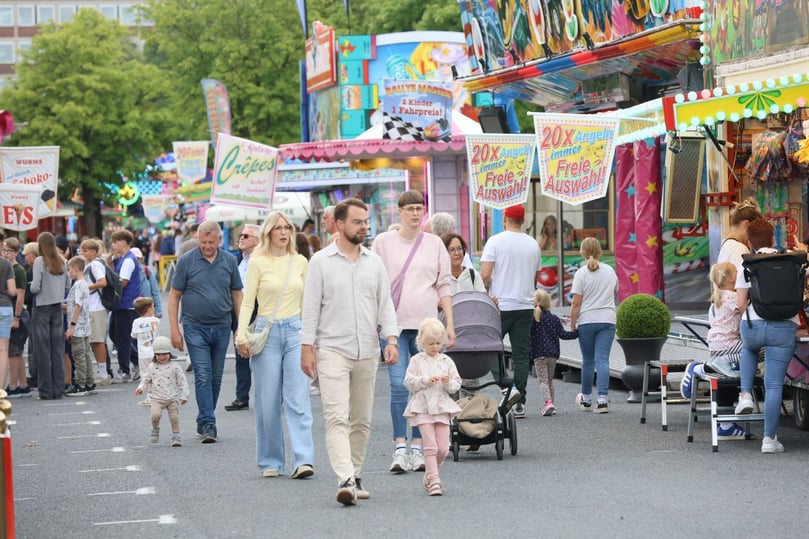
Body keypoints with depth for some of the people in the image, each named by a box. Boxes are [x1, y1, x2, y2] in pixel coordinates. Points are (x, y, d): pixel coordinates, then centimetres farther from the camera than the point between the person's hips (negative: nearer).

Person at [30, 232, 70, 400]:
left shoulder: (39, 261, -11)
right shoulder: (62, 262, 4)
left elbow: (35, 287, -14)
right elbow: (68, 286, 9)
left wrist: (32, 287, 7)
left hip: (42, 307, -5)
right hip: (58, 307, 5)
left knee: (43, 350, 0)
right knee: (58, 349, 7)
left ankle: (46, 391, 1)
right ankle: (59, 389, 8)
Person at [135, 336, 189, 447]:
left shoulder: (174, 367, 1)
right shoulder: (151, 367, 7)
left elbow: (183, 382, 3)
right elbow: (145, 380, 15)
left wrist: (184, 396, -4)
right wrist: (141, 388, -5)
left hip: (173, 398, 0)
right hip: (157, 398, 0)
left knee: (174, 417, -6)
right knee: (155, 414, -20)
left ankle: (176, 437, 9)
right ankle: (155, 429, 8)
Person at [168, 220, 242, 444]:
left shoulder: (229, 261, 4)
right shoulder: (186, 261, -4)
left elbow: (237, 294, 11)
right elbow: (174, 296, 0)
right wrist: (175, 330, -6)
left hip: (222, 328, 3)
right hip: (195, 327, -3)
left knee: (216, 377, 9)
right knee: (203, 376, -10)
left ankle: (204, 421, 22)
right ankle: (208, 425, -12)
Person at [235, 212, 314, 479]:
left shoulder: (300, 262, 9)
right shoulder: (258, 262, 1)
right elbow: (247, 302, 0)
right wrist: (241, 336, -9)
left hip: (296, 331, 2)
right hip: (267, 332, -2)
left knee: (298, 399, -7)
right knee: (268, 402, 2)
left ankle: (303, 460, -13)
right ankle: (271, 462, 12)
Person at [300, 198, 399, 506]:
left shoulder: (374, 262, 11)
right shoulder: (321, 262, 0)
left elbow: (385, 305, 10)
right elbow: (311, 307, -1)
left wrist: (391, 339, -4)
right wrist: (307, 348, -7)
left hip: (367, 353, 4)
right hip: (332, 350, -4)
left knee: (362, 420, 9)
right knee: (337, 417, -14)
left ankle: (356, 476, 20)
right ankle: (345, 481, -24)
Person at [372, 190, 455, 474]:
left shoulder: (434, 243, 9)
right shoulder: (384, 242, 4)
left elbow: (444, 286, 10)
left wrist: (450, 323, 4)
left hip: (426, 324, 2)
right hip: (395, 324, -2)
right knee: (399, 386, -10)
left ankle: (417, 448, 9)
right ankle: (400, 448, -9)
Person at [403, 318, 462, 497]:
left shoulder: (446, 361, 10)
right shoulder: (417, 361, 3)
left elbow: (456, 385, 9)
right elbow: (409, 382, -4)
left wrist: (449, 383, -12)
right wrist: (426, 380, -16)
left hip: (442, 407, 3)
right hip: (423, 407, -3)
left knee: (443, 447, 2)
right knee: (430, 445, -10)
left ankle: (430, 474, 24)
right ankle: (434, 481, -10)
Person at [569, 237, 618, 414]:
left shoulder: (581, 273, -8)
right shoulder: (610, 271, 6)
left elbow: (576, 303, -9)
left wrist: (572, 324, -1)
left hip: (587, 321, -2)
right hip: (607, 320, 2)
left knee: (588, 360, 10)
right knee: (603, 360, -3)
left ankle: (586, 399, 23)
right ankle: (602, 400, -14)